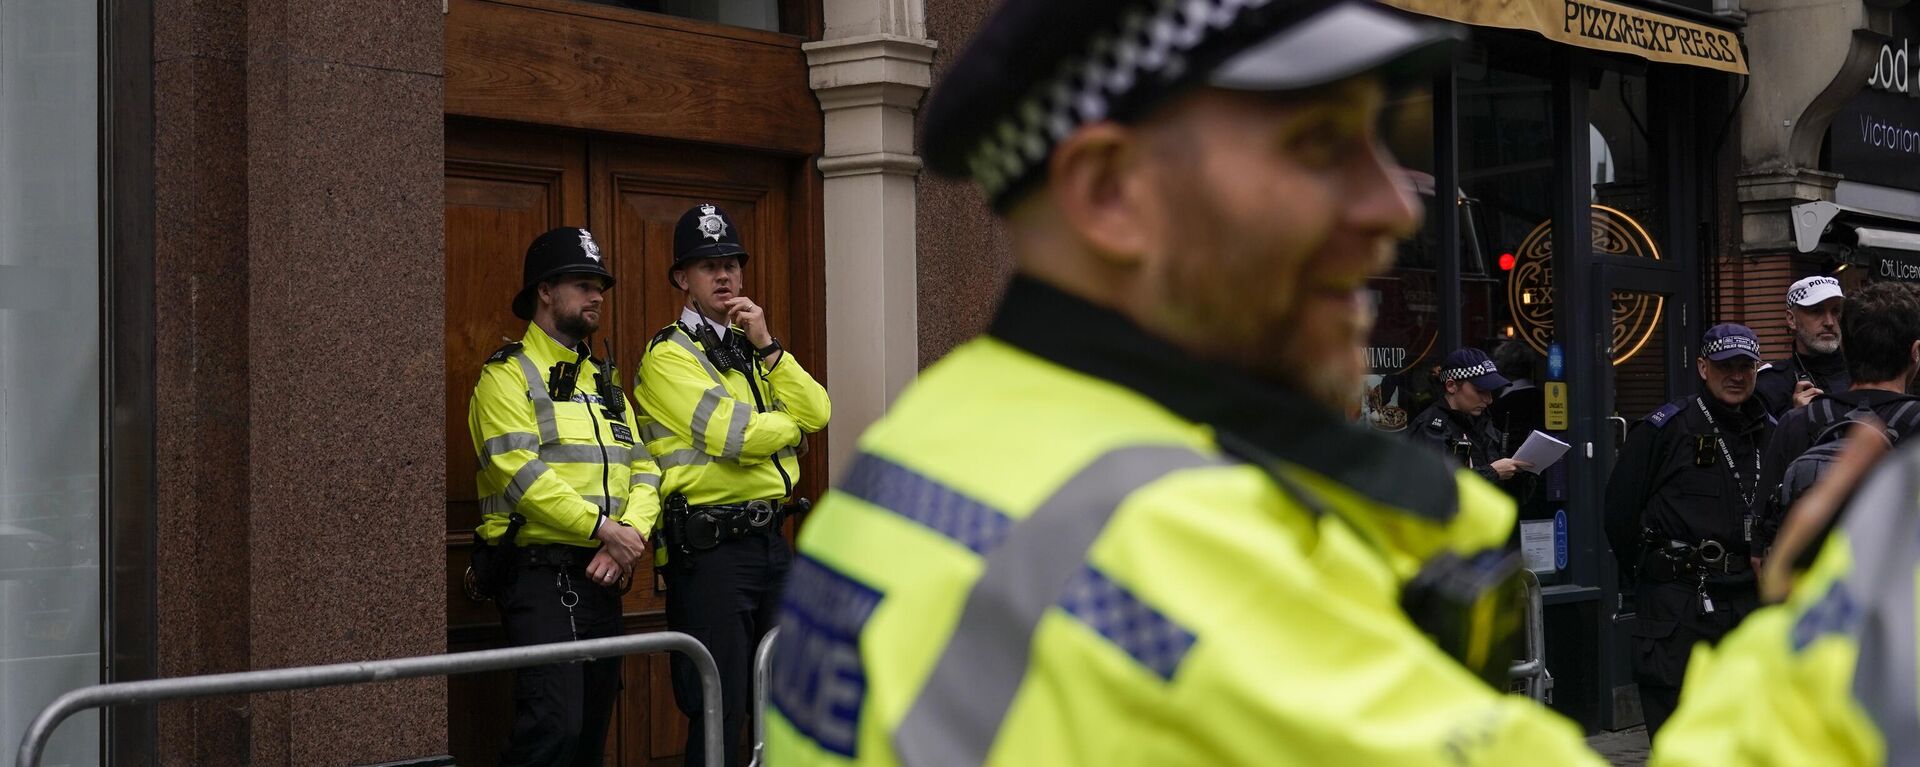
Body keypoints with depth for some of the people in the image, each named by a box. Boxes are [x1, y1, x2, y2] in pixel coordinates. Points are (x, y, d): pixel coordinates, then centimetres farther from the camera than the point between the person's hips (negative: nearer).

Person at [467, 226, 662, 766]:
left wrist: (631, 534, -8)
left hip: (601, 576, 8)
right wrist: (605, 528, -19)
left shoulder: (604, 382, 20)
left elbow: (644, 469, 12)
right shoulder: (508, 376, -4)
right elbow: (521, 472, -17)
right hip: (539, 574, -8)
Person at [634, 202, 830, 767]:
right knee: (720, 709, -7)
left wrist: (767, 345, -5)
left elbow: (818, 412, 5)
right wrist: (791, 424, 1)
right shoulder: (669, 356, -6)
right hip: (711, 545, -8)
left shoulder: (754, 350, 18)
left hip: (770, 540, 8)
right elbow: (733, 433, -17)